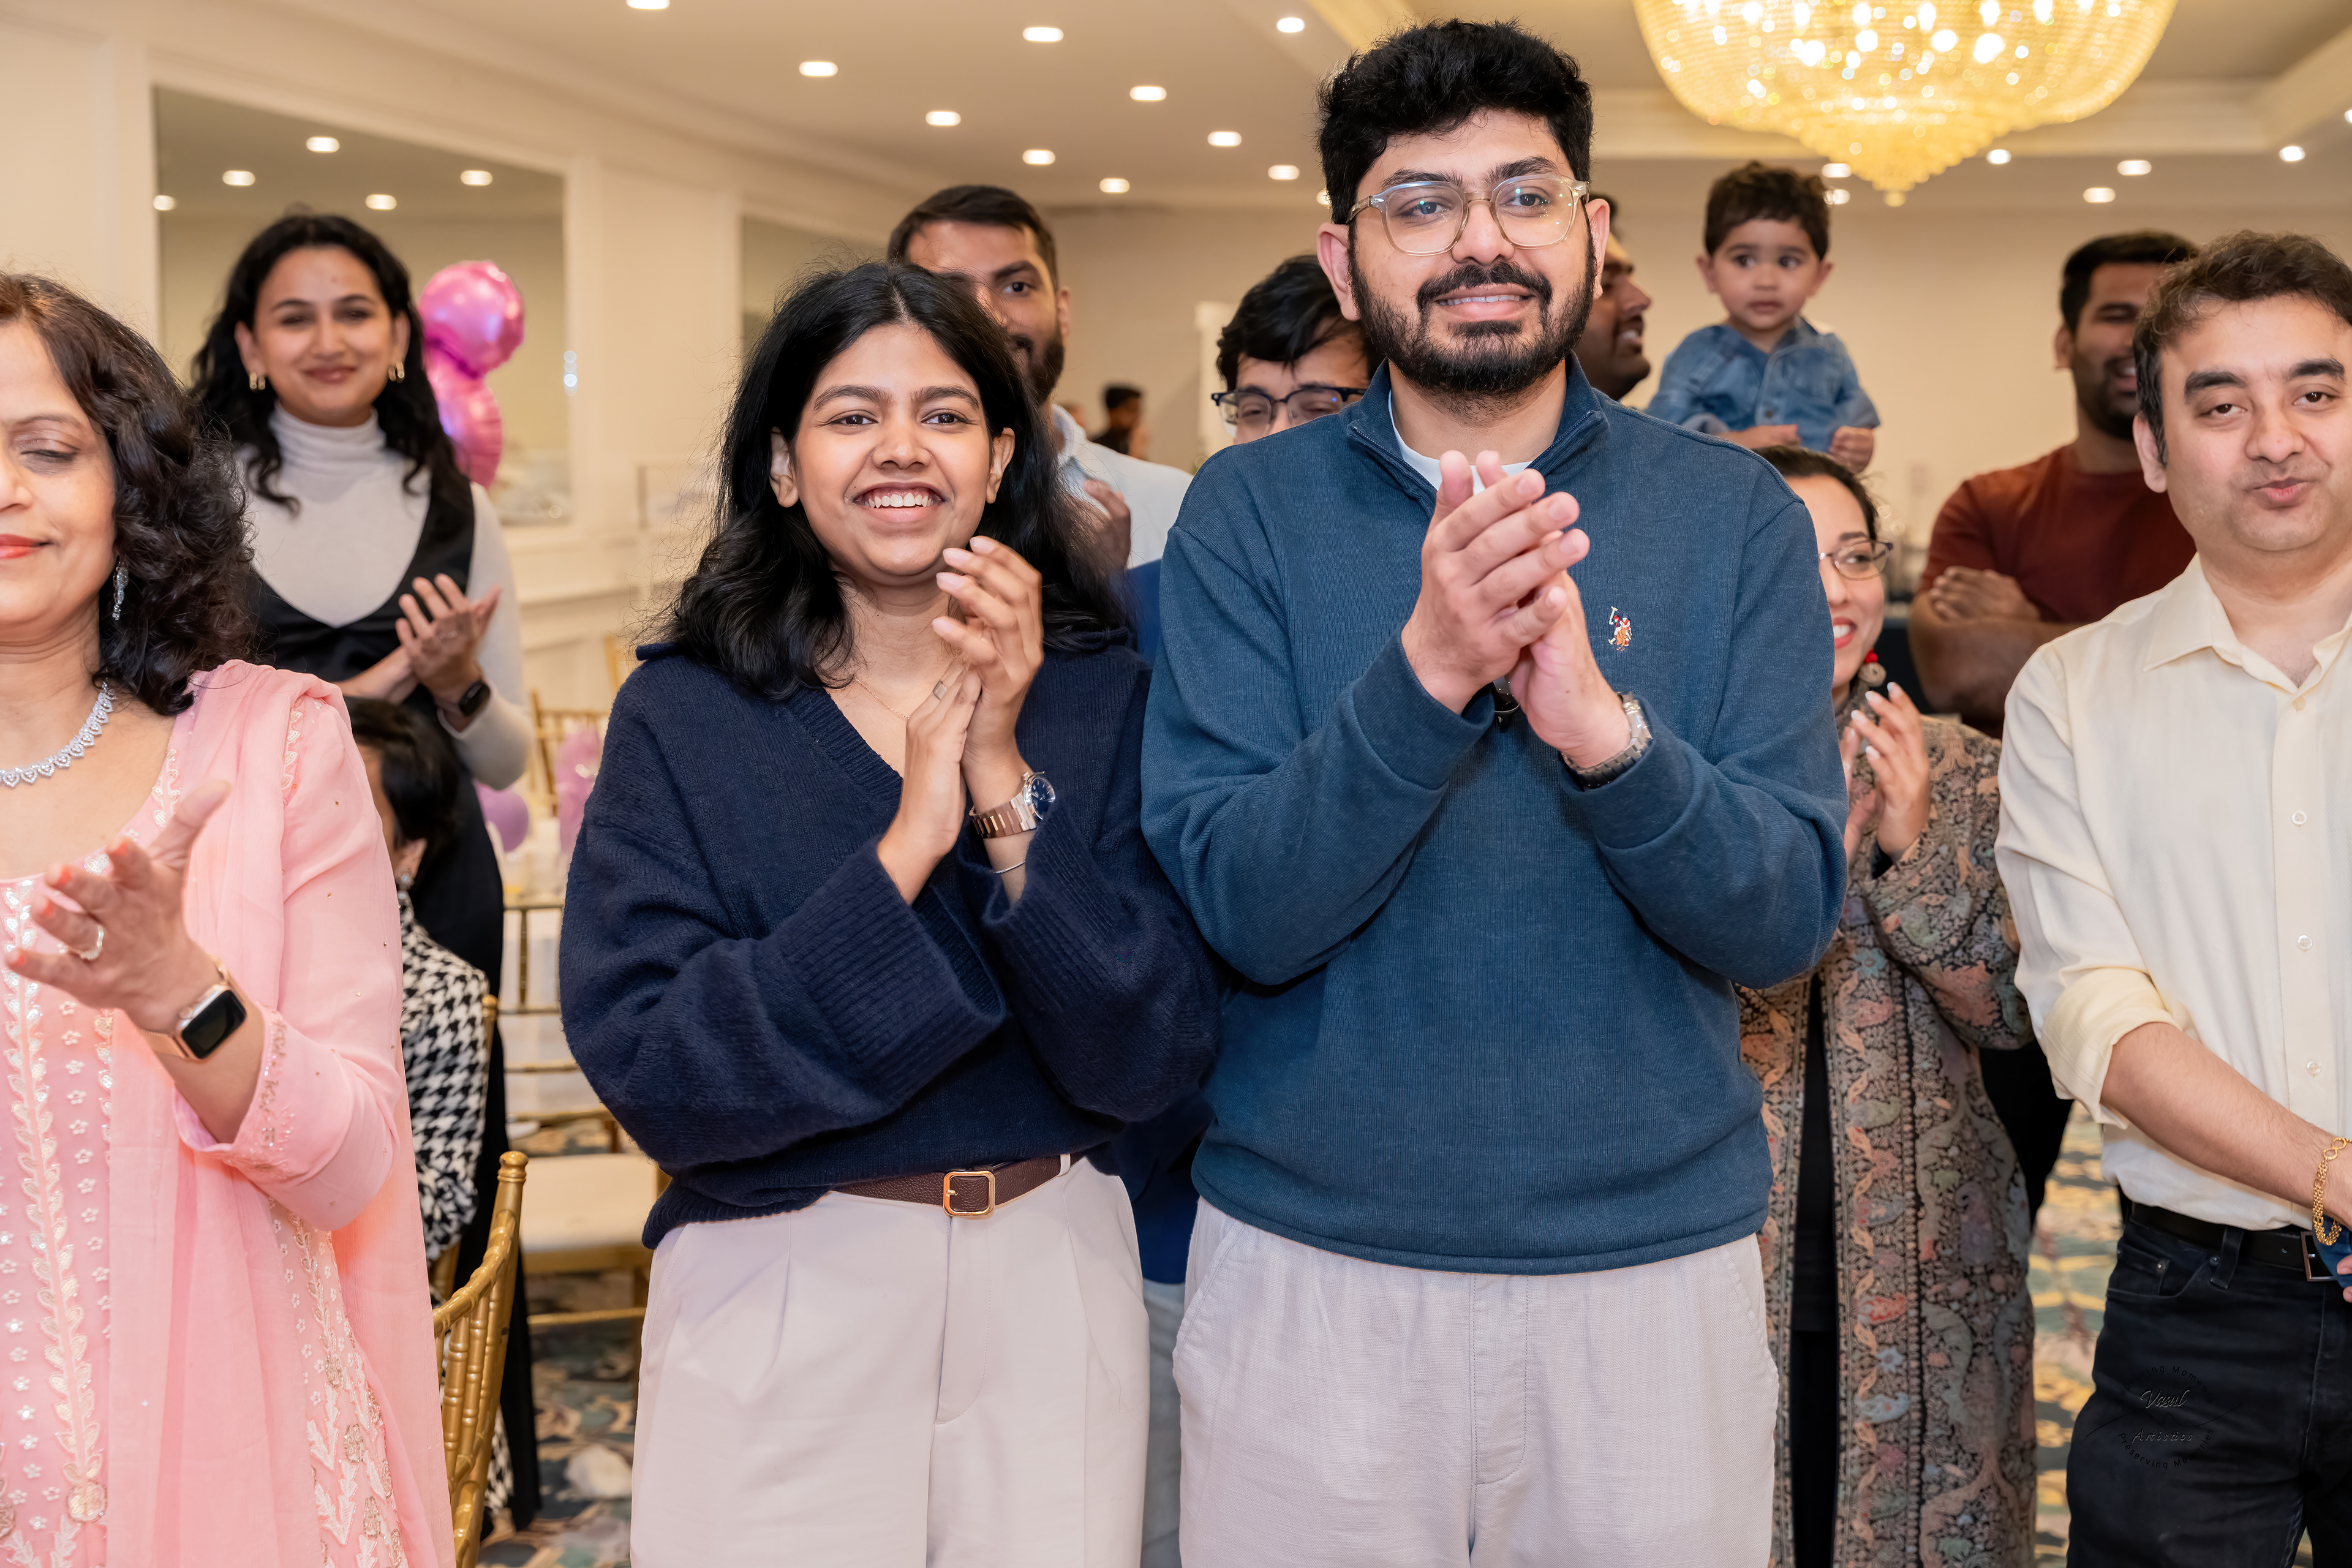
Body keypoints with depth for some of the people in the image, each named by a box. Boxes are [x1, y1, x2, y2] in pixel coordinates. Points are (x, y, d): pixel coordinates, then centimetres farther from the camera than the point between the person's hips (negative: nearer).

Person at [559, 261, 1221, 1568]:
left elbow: (1154, 1056, -10)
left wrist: (1008, 783, -20)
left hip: (1053, 1282, 2)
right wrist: (905, 850, -22)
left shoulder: (1104, 698, -3)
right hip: (776, 1299, -1)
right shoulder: (681, 719, -6)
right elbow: (650, 1076, -16)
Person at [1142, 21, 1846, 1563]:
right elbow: (1239, 910, -12)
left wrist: (1606, 729, -26)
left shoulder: (1733, 514, -1)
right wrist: (1425, 670, -27)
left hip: (1656, 1265, 1)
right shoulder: (1253, 511, -3)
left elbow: (1788, 917, -8)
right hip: (1308, 1271, 0)